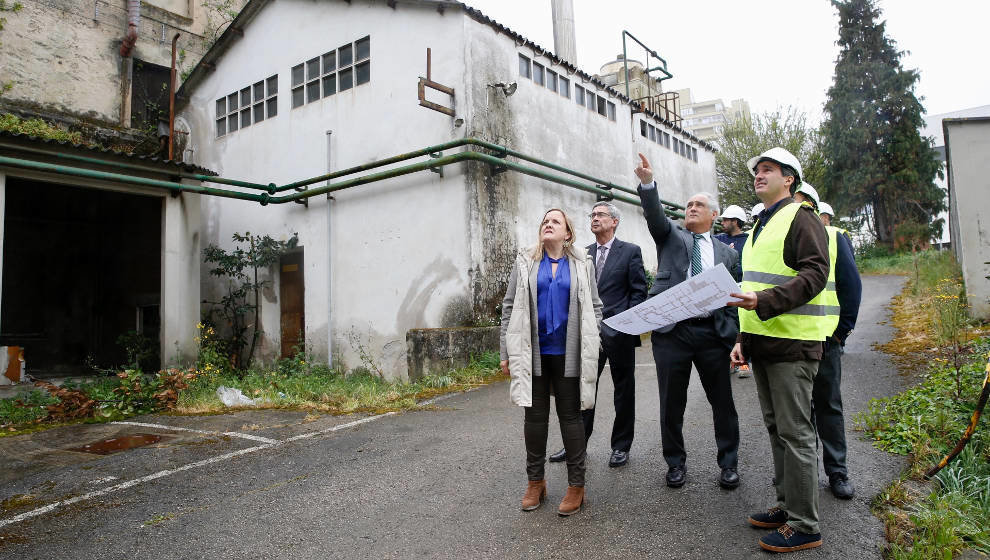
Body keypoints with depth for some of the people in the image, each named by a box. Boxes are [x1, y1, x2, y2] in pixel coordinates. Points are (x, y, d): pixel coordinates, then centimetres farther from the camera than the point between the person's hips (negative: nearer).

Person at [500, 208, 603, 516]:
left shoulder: (583, 265, 5)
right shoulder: (525, 262, 5)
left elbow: (595, 307, 7)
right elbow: (510, 306, 5)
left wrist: (589, 346, -3)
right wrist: (506, 352, 0)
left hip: (568, 354, -1)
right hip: (534, 353, 1)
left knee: (570, 416, 6)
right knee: (535, 416, 9)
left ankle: (576, 485, 17)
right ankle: (535, 482, 24)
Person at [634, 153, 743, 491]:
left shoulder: (727, 253, 15)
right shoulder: (670, 236, 11)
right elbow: (655, 216, -10)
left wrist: (735, 336, 0)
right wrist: (647, 182, -27)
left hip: (714, 334, 1)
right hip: (671, 332, -1)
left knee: (723, 402, 8)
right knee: (671, 404, 7)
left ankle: (729, 463, 27)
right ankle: (675, 463, 25)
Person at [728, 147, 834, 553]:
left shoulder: (800, 218, -6)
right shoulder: (760, 226, 20)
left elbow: (815, 274, -17)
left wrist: (765, 301, -29)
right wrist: (744, 336, 18)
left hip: (792, 341, -9)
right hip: (763, 342, 9)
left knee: (795, 432, -3)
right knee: (776, 428, 15)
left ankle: (804, 525, 8)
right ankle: (786, 505, 27)